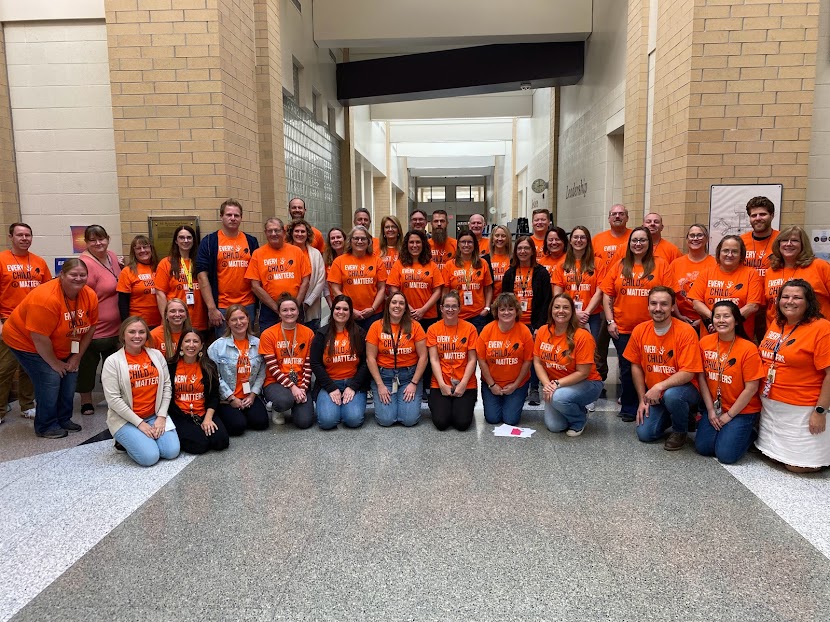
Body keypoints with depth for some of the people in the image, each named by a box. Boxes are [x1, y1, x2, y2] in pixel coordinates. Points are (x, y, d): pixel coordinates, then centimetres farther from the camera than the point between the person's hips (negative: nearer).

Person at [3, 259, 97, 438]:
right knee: (50, 379, -15)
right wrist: (54, 363, -18)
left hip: (61, 348, 7)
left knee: (69, 377, 2)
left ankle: (63, 419, 21)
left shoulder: (90, 296, -12)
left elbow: (90, 328, -2)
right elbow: (39, 337, -29)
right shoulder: (46, 298, -32)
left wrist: (77, 356, -4)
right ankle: (46, 426, 2)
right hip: (27, 342, -7)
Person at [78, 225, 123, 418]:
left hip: (116, 327, 8)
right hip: (94, 328, -8)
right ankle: (86, 401, 23)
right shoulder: (86, 264, -21)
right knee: (88, 365, 8)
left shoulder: (112, 257, 4)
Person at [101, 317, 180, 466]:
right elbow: (113, 399, -12)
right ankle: (125, 441, 11)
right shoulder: (112, 361, -8)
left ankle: (145, 439, 15)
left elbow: (166, 387, 4)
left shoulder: (156, 355, 3)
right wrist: (139, 423, -15)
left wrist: (161, 416, -6)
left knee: (172, 451, -15)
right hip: (125, 419, -4)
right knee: (150, 457, -21)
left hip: (155, 416, 4)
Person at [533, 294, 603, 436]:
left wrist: (557, 384, -24)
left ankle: (580, 420, -1)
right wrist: (547, 384, -17)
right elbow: (537, 362, -1)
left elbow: (582, 373, -18)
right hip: (554, 385, 4)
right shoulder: (542, 332, -5)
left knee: (559, 397, -35)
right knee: (554, 426, -12)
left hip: (586, 384, -4)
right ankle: (575, 409, 22)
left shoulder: (582, 336, -19)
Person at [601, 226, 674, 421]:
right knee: (627, 368, 9)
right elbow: (607, 294, 5)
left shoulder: (660, 265, 1)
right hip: (622, 329, 2)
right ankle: (629, 408, 23)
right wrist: (610, 321, -2)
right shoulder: (620, 266, 7)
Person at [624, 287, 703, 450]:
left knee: (671, 395, -37)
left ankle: (680, 431, -5)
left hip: (683, 388, -4)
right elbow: (636, 365, 4)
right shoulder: (640, 331, -5)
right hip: (653, 395, 4)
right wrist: (642, 399, 1)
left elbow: (688, 373, -22)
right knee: (645, 434, -9)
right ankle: (670, 416, 24)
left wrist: (659, 387, -31)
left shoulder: (686, 332, -19)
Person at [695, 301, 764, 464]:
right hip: (715, 407, 4)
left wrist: (729, 415, -11)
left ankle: (748, 434, 17)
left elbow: (751, 388, -15)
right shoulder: (705, 342, -5)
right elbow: (701, 377, 0)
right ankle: (723, 431, 21)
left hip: (742, 410, -4)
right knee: (702, 447, -7)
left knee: (726, 454, -12)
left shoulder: (748, 349, -17)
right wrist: (710, 409, -4)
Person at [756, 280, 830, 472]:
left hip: (801, 409, -7)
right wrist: (763, 395, 12)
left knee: (797, 465, 0)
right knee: (772, 455, 17)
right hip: (770, 405, 7)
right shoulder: (776, 324, 7)